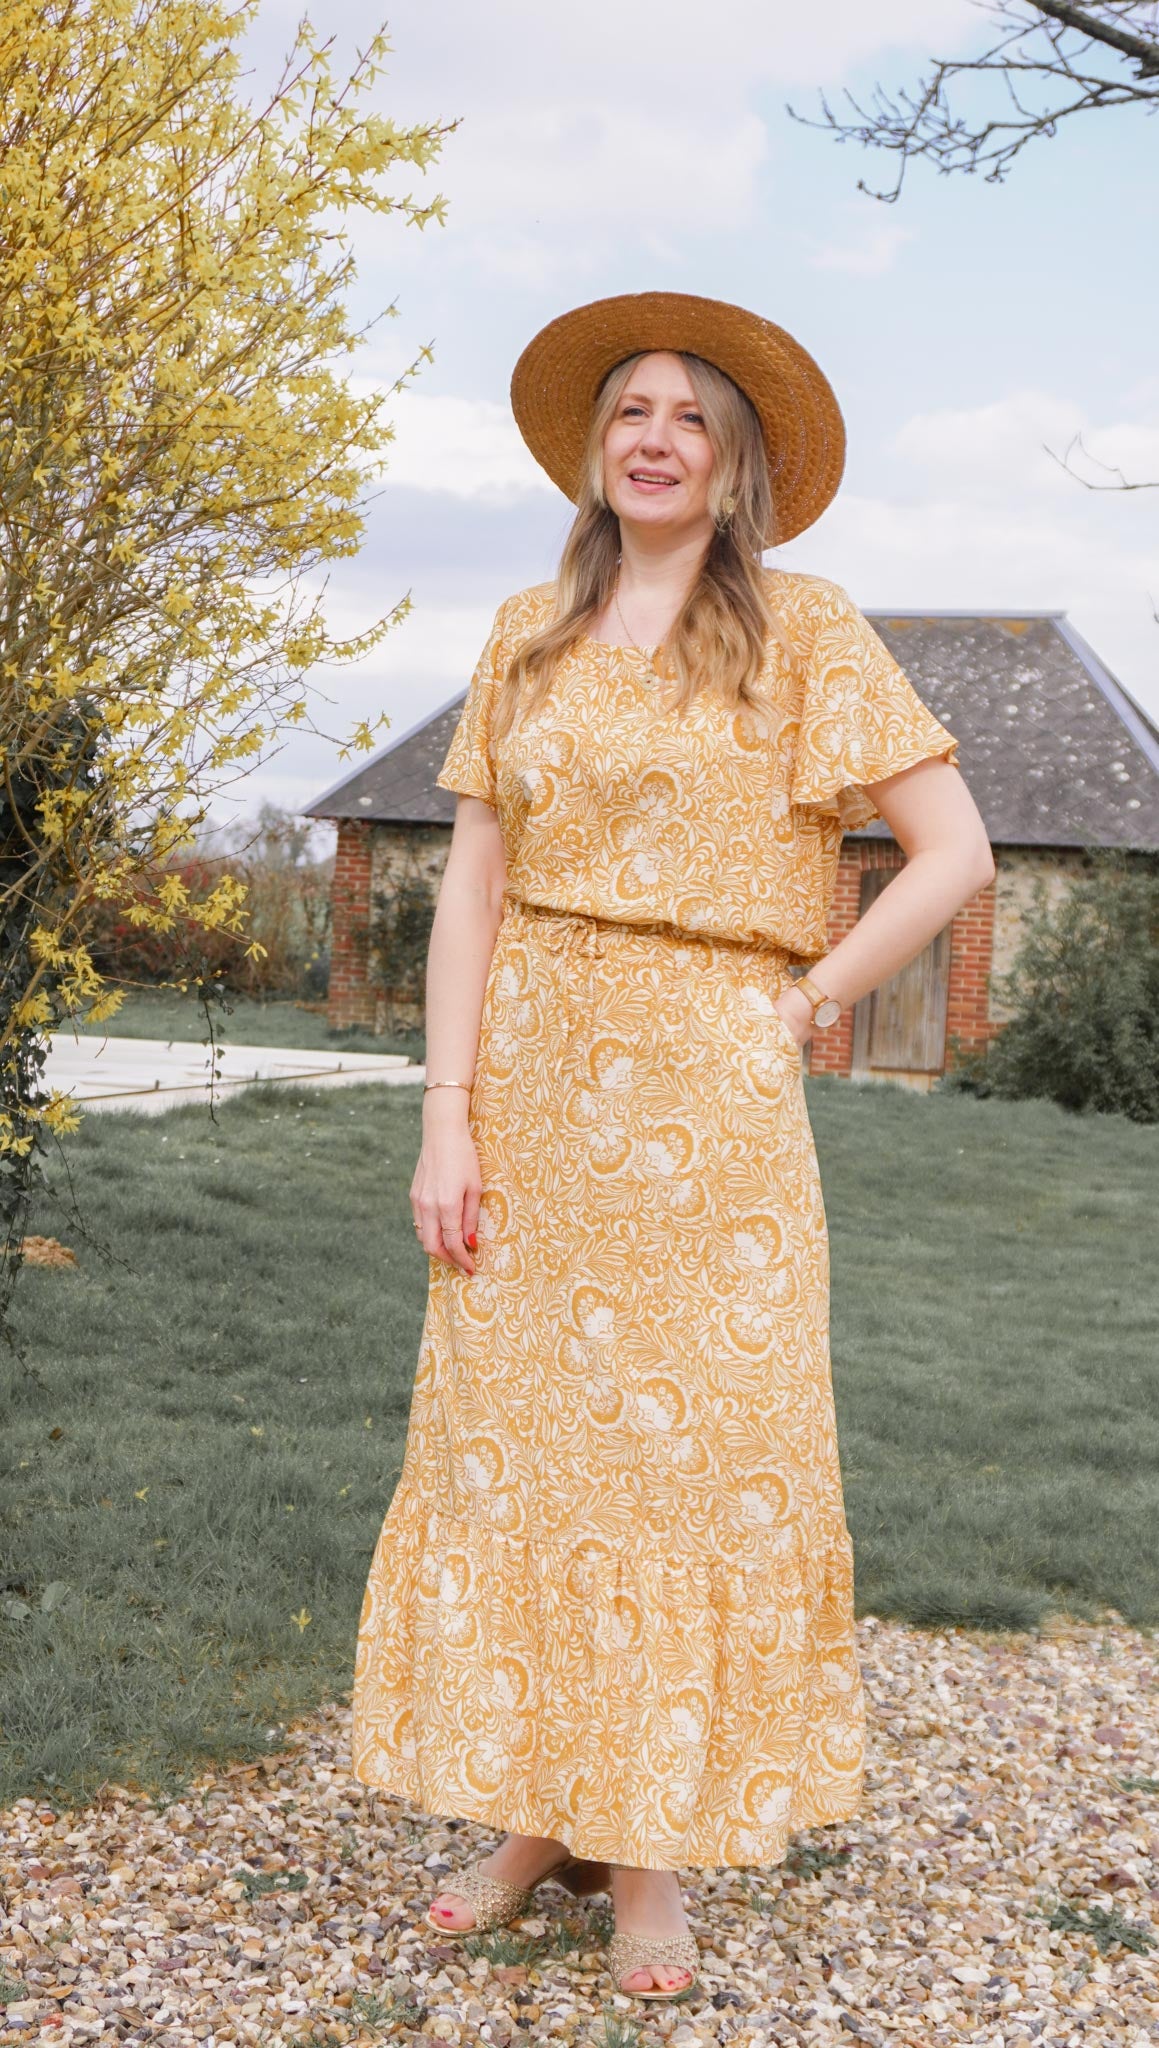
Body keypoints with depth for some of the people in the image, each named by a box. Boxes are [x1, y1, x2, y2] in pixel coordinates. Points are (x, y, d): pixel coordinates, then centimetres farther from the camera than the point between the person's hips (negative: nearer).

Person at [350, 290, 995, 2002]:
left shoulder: (801, 633, -1)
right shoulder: (530, 638, 10)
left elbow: (954, 852, -5)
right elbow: (472, 885, 5)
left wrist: (804, 1008, -6)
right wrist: (446, 1119, -3)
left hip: (707, 1100, -4)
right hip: (530, 1085, 4)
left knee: (694, 1443, 2)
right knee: (511, 1431, 6)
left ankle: (658, 1850, 13)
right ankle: (530, 1812, 20)